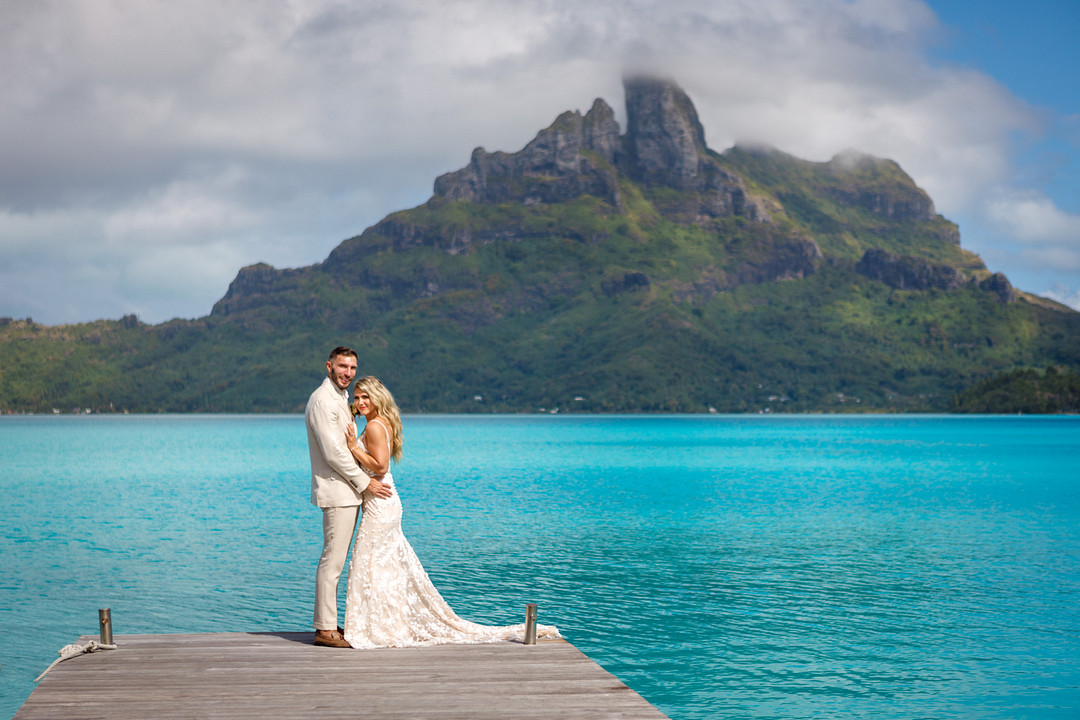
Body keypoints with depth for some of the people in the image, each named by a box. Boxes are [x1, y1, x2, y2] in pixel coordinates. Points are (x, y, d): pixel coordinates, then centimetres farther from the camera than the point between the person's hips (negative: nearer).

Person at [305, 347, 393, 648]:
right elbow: (333, 452, -19)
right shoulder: (322, 400, -14)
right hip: (336, 492, -10)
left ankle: (327, 623, 16)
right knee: (332, 561, -9)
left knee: (335, 560, 11)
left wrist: (364, 479, 14)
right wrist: (364, 482, -13)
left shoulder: (340, 398, 19)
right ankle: (325, 629, -7)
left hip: (348, 491, 10)